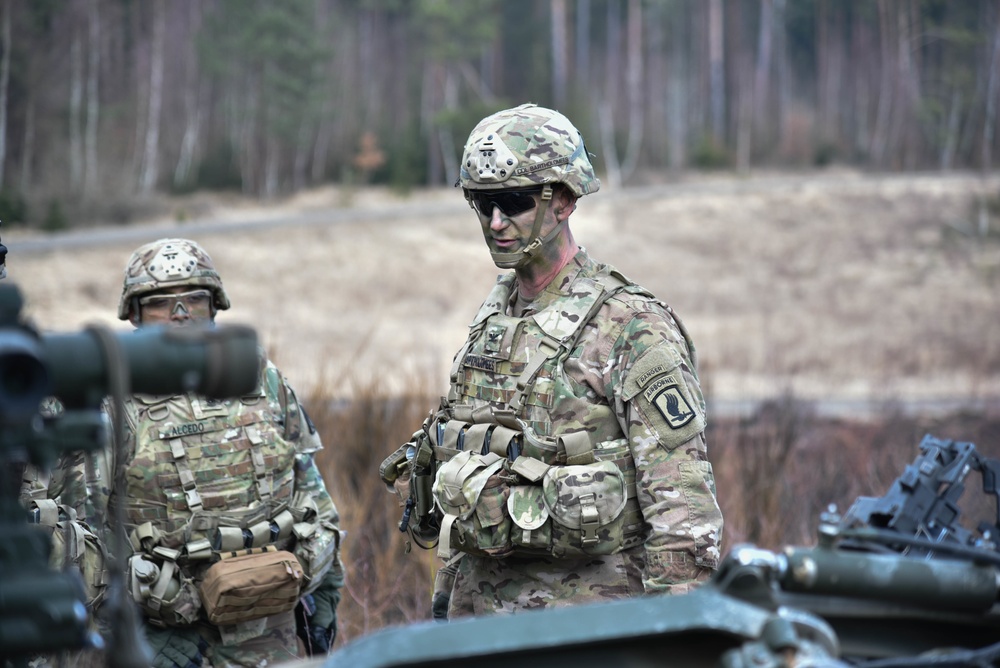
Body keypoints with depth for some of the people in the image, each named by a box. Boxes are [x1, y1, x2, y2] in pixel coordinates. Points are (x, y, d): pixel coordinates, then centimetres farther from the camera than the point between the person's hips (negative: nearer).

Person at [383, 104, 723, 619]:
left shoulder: (632, 328, -12)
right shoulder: (491, 319, 12)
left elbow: (682, 499, -15)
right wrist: (444, 597, 19)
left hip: (585, 613, -7)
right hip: (478, 602, 7)